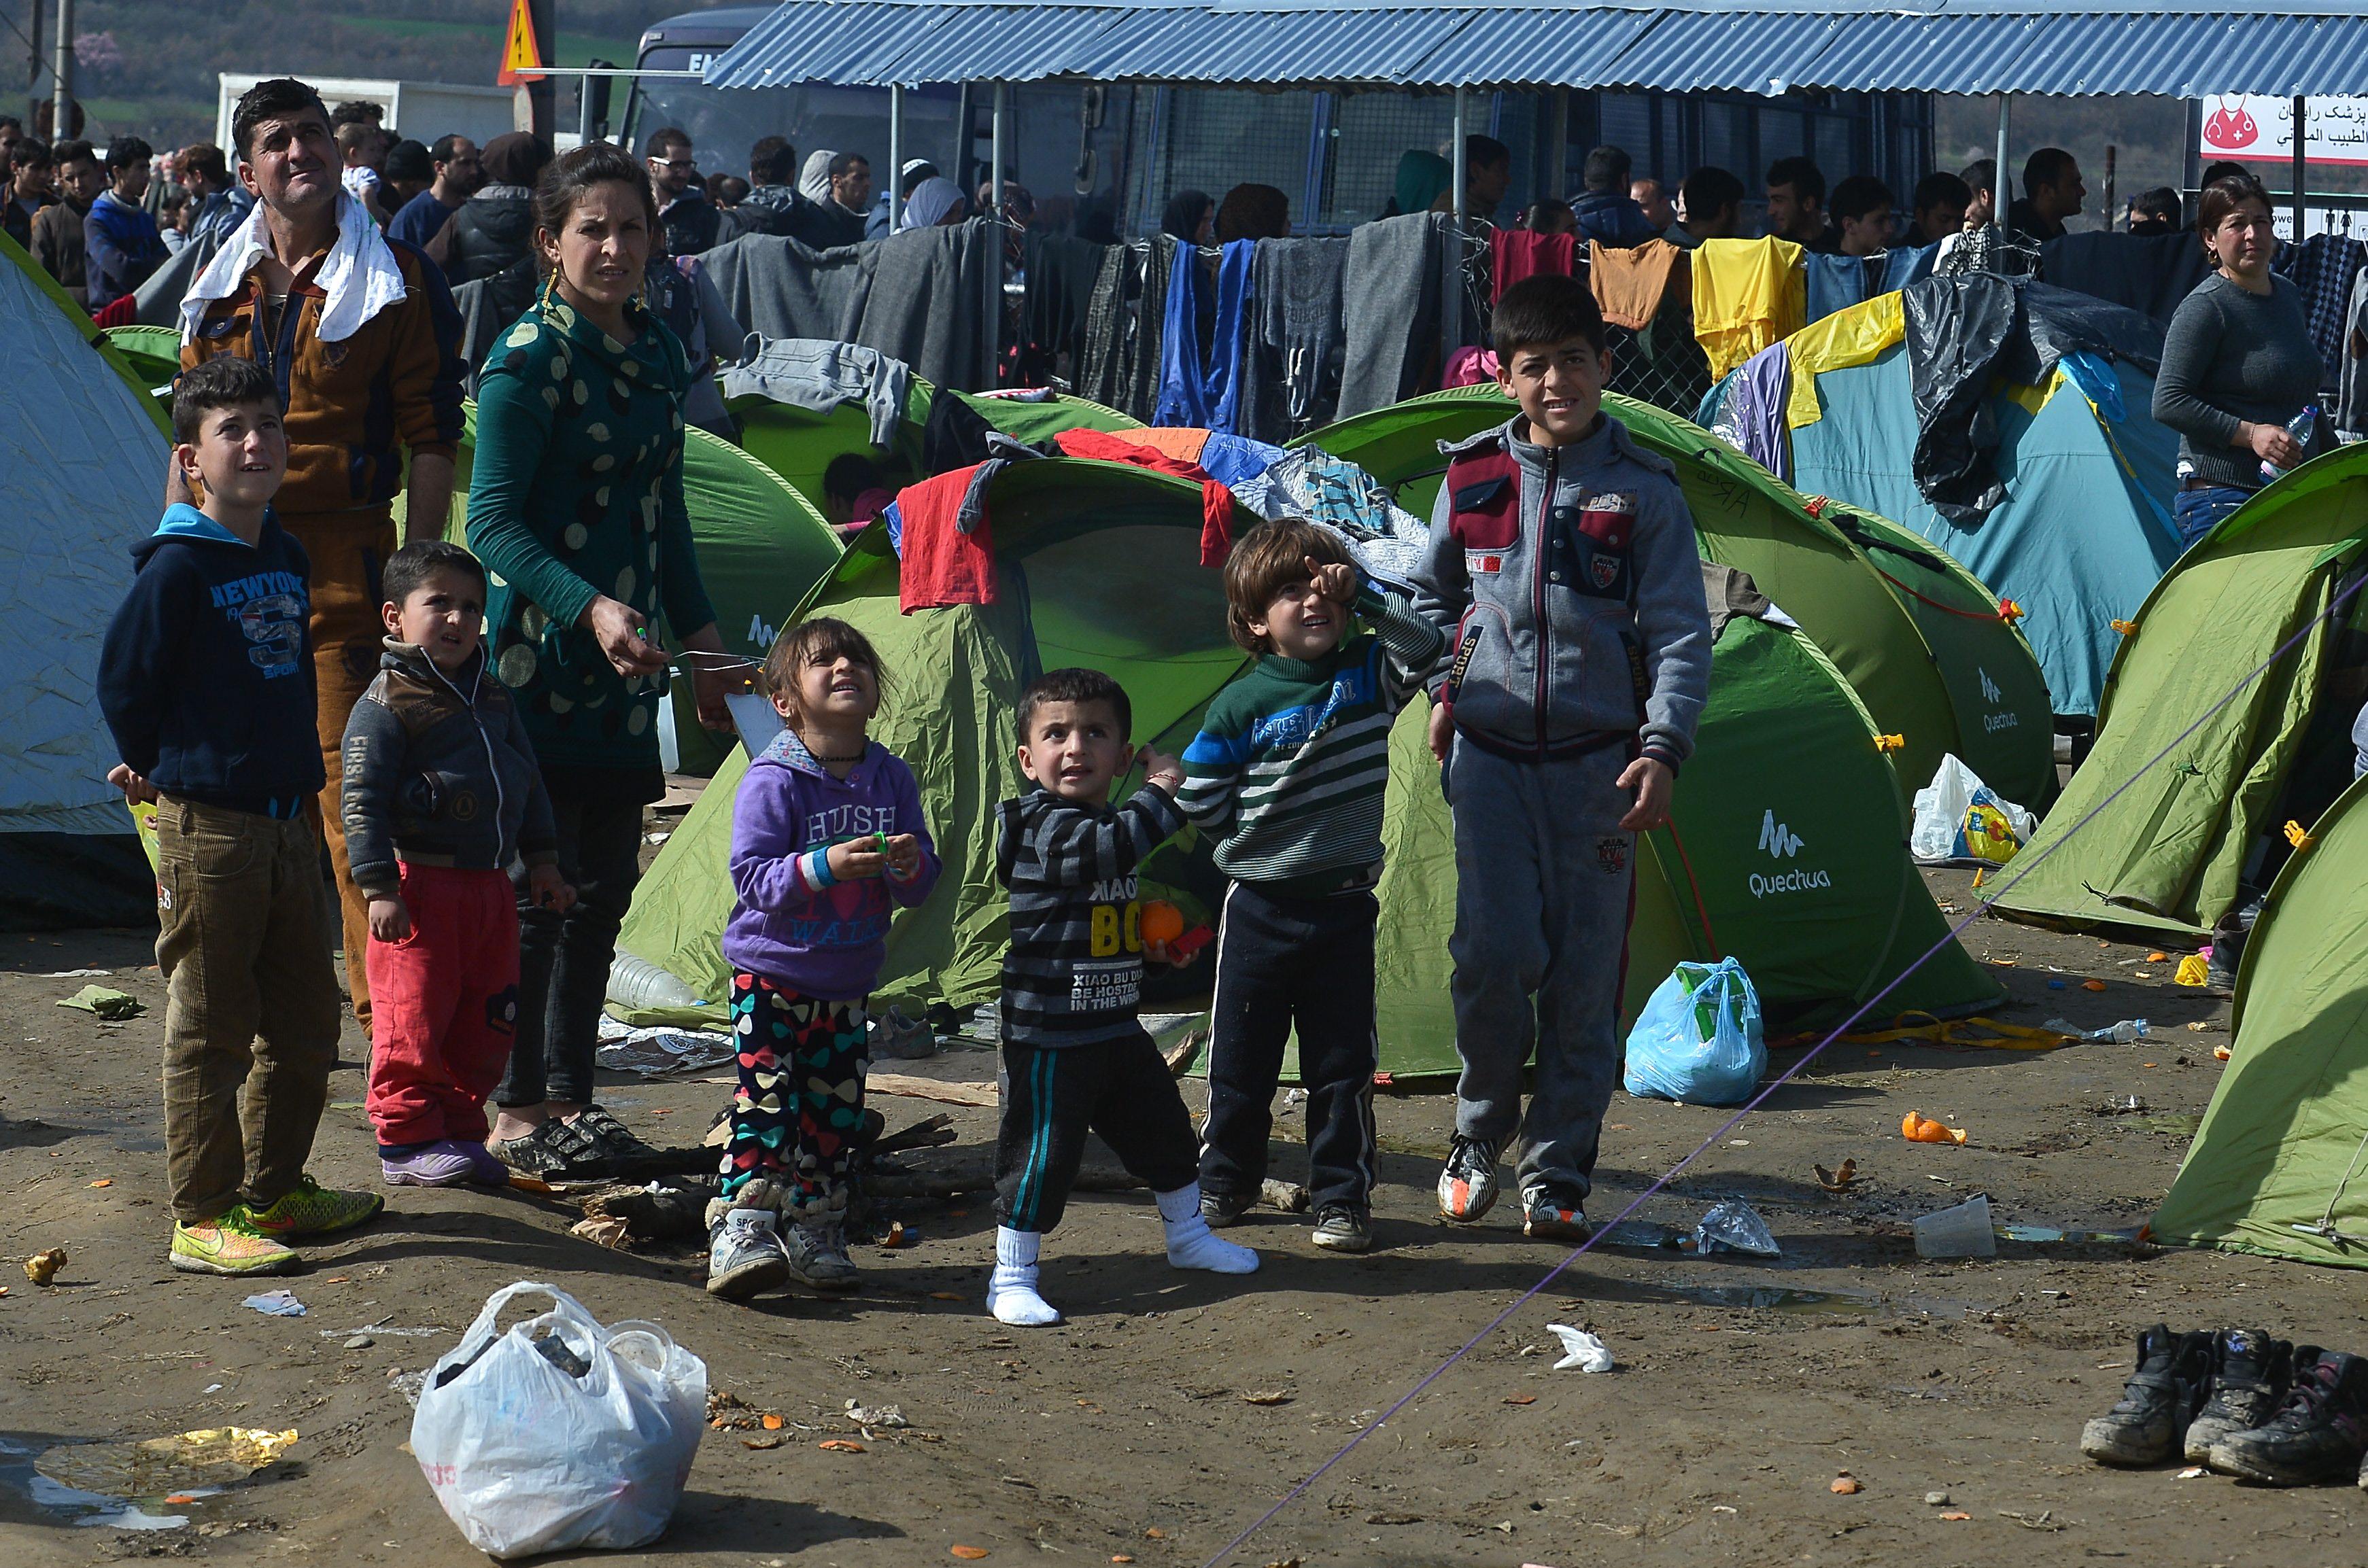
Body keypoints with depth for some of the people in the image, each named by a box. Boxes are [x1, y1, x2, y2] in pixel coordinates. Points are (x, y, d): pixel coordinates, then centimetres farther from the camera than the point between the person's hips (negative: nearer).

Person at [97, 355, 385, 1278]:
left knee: (304, 1018, 15)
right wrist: (158, 771, 3)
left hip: (287, 819, 8)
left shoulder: (287, 559, 10)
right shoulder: (177, 567, -13)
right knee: (209, 1028, -3)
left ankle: (273, 1191, 27)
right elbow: (124, 680, -8)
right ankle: (203, 1219, 2)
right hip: (207, 826, -8)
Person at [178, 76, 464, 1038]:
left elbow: (431, 442, -3)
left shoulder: (396, 283, -1)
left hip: (344, 563, -5)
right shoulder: (220, 292, 13)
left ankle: (384, 1009, -3)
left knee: (350, 792, -8)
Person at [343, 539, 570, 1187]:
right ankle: (408, 1142, 4)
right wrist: (379, 888, -17)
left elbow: (528, 784, 25)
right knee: (413, 1020, -5)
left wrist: (543, 862, 21)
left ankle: (459, 1131, 20)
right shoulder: (386, 704, -8)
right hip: (419, 885, -7)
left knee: (486, 1024, 9)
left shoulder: (495, 700, 15)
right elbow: (362, 801, -12)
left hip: (490, 885, 7)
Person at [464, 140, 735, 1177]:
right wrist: (591, 607, -25)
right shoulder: (529, 359, -11)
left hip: (628, 661, 8)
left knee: (605, 882, 11)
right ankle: (517, 1112, 6)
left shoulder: (654, 350, 12)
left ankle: (570, 1097, 20)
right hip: (543, 657, -7)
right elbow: (493, 522, -15)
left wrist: (699, 636, 19)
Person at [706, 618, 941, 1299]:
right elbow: (751, 878, -19)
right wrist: (825, 866, -32)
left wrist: (911, 867, -18)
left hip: (847, 984, 5)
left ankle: (814, 1234, 19)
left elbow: (920, 885, 6)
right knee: (765, 1102, -14)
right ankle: (739, 1232, -14)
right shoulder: (771, 782, -13)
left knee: (834, 1110, 9)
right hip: (770, 974, -5)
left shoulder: (892, 780, 3)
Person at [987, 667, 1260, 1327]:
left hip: (1117, 1025, 9)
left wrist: (1151, 942, 12)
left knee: (1163, 1129, 20)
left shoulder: (1107, 824, 12)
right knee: (1042, 1154, -6)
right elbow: (1108, 848, -36)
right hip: (1048, 1035, -9)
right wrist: (1161, 789, -26)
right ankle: (1011, 1279, 4)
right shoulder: (1040, 823, -17)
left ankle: (1188, 1235, 40)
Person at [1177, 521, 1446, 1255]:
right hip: (1260, 910, -1)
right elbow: (1198, 799, -2)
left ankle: (1342, 1197, 12)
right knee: (1240, 1057, 8)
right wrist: (1254, 842, 2)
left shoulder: (1366, 675, 1)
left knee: (1342, 1063, 4)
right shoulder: (1240, 706, -7)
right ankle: (1224, 1181, 24)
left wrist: (1361, 594, -16)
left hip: (1345, 911, 1)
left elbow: (1426, 642, -11)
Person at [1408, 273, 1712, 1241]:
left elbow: (1681, 635, -5)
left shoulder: (1642, 491, -2)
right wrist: (1443, 691, 8)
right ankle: (1479, 1135, 11)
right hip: (1491, 753, 1)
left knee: (1583, 973, 0)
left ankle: (1558, 1175, 10)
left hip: (1597, 761, -1)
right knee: (1496, 953, -11)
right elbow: (1435, 598, 22)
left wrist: (1662, 747, -17)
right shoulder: (1473, 479, 5)